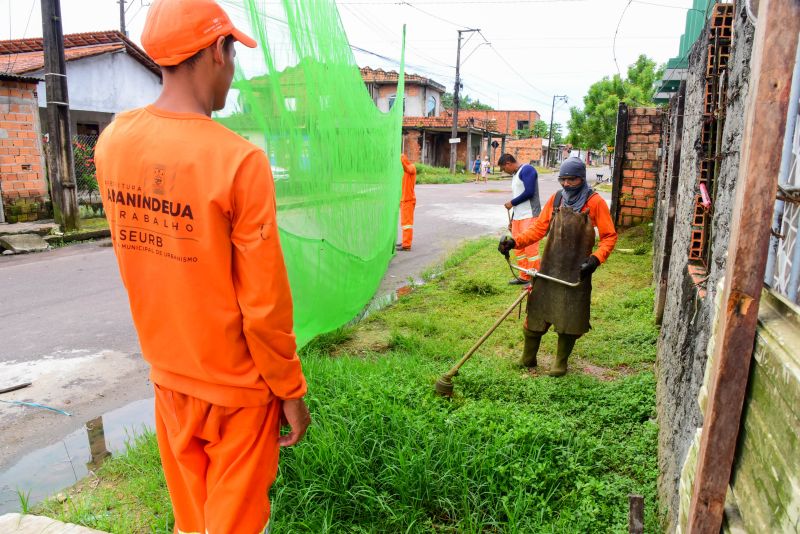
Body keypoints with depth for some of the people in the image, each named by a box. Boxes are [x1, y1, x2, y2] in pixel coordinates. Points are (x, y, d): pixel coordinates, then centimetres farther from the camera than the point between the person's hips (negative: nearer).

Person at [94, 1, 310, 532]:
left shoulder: (113, 141, -4)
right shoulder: (240, 159, -23)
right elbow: (265, 304, -19)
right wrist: (291, 391, -7)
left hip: (168, 374, 6)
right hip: (237, 386, -5)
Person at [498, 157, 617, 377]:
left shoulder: (595, 202, -7)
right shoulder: (556, 199, 5)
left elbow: (609, 236, -5)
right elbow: (539, 228, 5)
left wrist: (595, 259, -21)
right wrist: (515, 241, -9)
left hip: (577, 272, -3)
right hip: (549, 268, 3)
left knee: (569, 320, 8)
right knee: (536, 313, 7)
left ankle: (561, 363, 27)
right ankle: (527, 359, 23)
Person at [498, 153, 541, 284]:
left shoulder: (527, 169, -8)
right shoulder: (515, 175, 20)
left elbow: (529, 192, -18)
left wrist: (511, 203, -7)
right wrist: (512, 219, 22)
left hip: (529, 217, -9)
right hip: (517, 218, 9)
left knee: (530, 248, -7)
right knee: (518, 247, 10)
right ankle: (524, 277, 21)